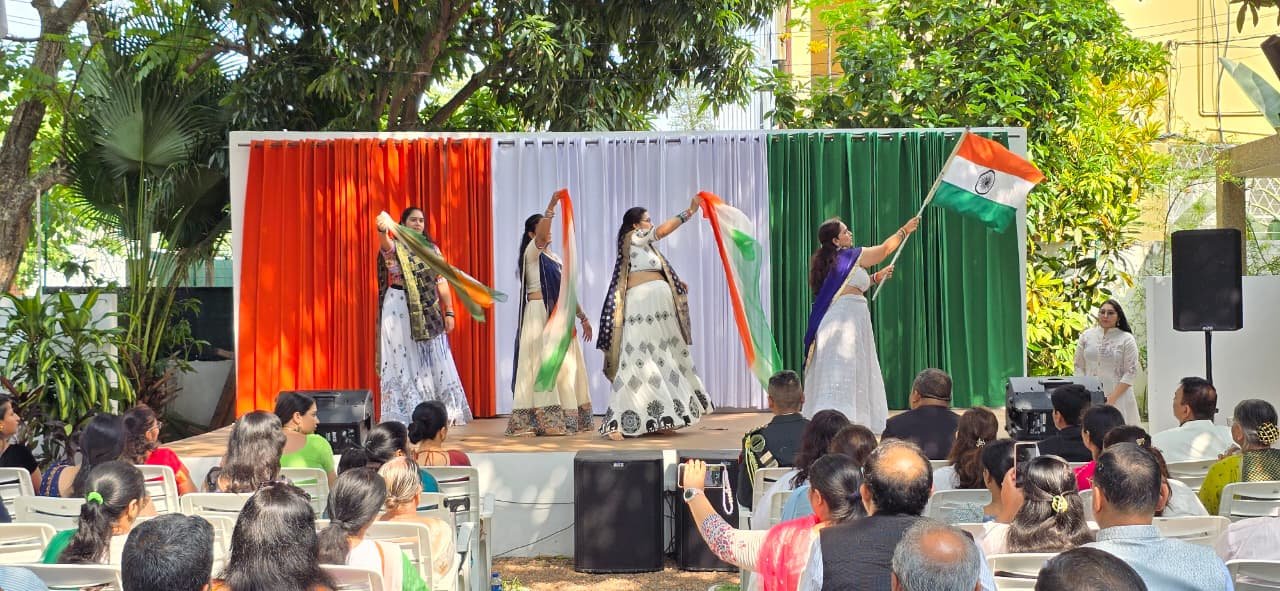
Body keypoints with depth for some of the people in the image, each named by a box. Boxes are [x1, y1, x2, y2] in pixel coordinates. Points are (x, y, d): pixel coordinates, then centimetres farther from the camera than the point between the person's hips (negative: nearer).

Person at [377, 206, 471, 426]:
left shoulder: (431, 249, 12)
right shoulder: (395, 247, -2)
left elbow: (442, 282, 10)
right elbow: (385, 242, -27)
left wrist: (449, 312, 4)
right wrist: (382, 229, -50)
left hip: (428, 313, 4)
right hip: (400, 311, -4)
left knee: (433, 362, 5)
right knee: (403, 361, -2)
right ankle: (403, 415, 1)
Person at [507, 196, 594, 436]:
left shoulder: (554, 258, 21)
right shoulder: (532, 252, -1)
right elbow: (541, 235, -23)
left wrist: (582, 316, 20)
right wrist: (551, 206, -33)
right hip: (539, 314, -8)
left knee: (565, 364, 4)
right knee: (542, 364, -10)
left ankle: (563, 418, 7)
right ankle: (541, 418, -12)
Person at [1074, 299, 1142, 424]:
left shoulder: (1127, 339, 0)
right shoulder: (1086, 336, 8)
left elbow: (1131, 372, -4)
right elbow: (1079, 367, 11)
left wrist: (1112, 398, -12)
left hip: (1119, 397, -2)